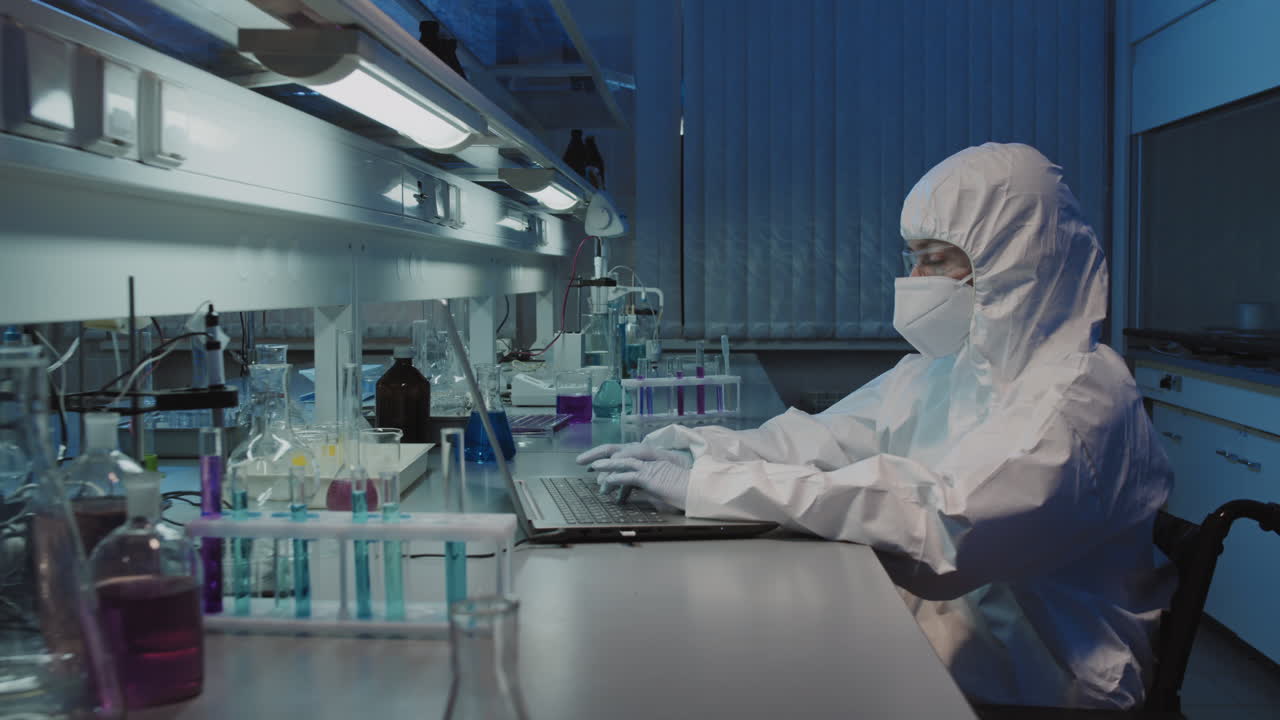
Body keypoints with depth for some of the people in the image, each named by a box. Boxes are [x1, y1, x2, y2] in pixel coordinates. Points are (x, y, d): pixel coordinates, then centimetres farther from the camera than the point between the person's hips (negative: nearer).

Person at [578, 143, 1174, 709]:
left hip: (1031, 674, -7)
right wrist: (684, 447, -12)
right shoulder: (942, 370, 9)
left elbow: (940, 521, -32)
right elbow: (823, 438, 5)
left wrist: (713, 481, -33)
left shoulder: (1080, 398, -20)